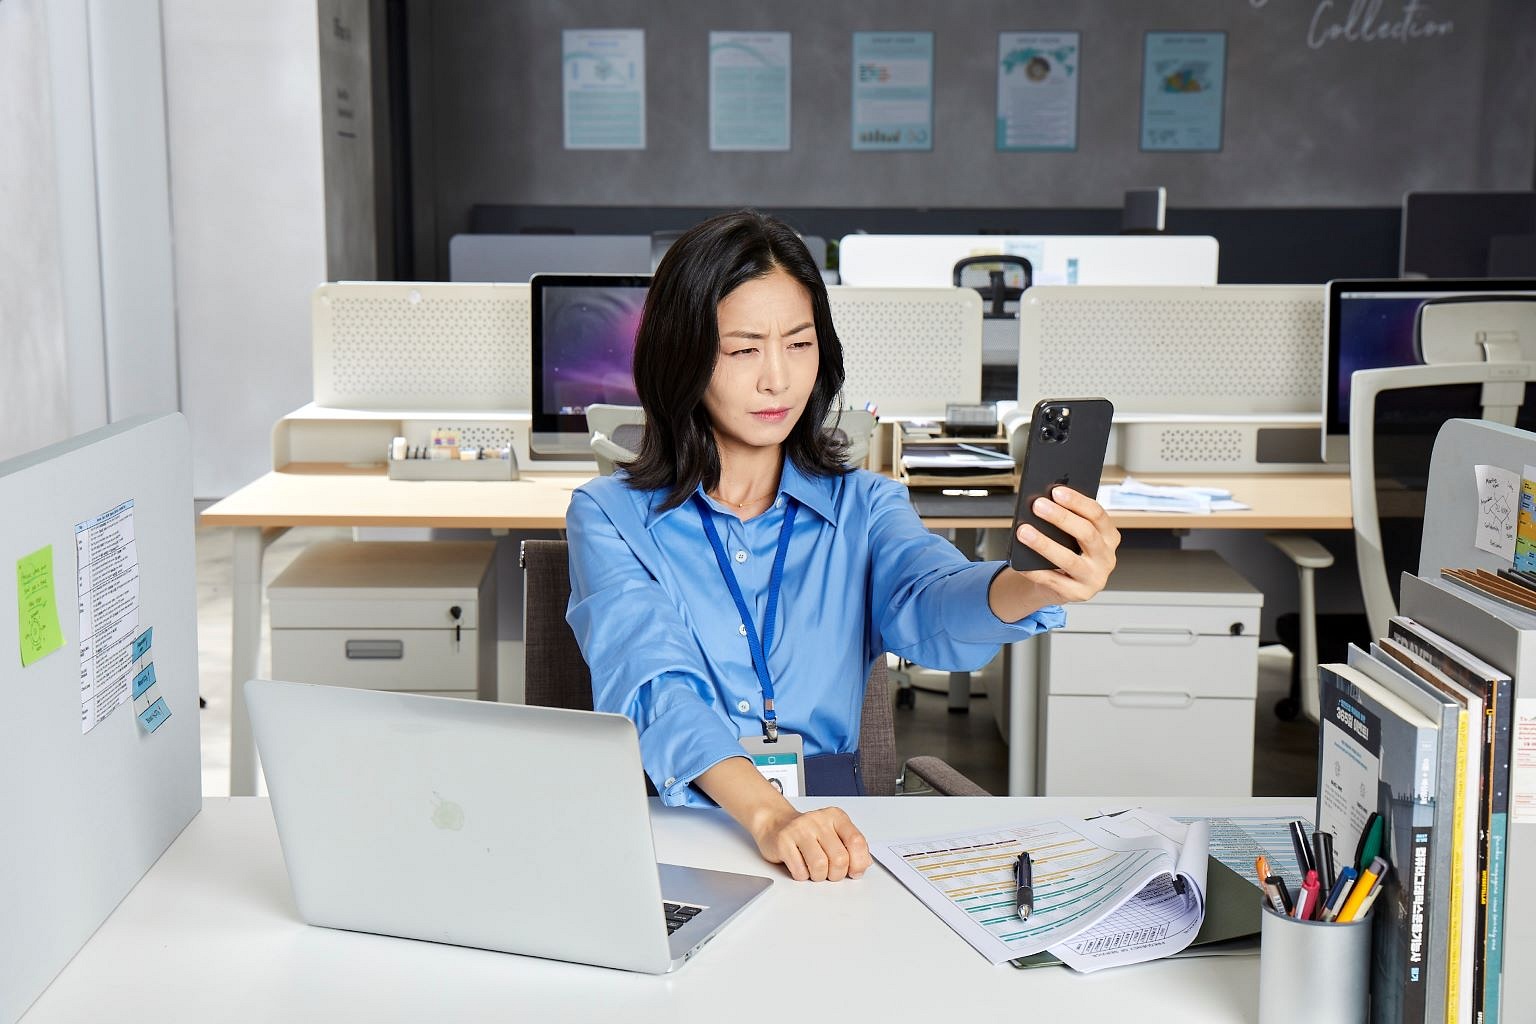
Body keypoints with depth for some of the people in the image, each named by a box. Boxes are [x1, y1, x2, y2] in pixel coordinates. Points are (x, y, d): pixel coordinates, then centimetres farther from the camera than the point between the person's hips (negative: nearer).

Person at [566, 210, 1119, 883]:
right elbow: (655, 688, -15)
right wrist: (768, 817, -34)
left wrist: (1035, 587, -37)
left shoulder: (863, 508, 10)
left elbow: (931, 610, -13)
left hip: (830, 843, 1)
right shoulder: (608, 517, 3)